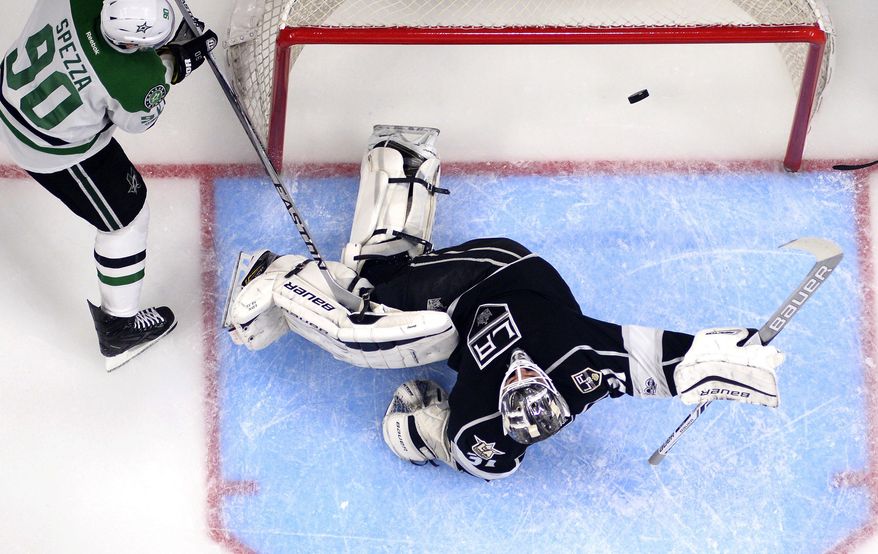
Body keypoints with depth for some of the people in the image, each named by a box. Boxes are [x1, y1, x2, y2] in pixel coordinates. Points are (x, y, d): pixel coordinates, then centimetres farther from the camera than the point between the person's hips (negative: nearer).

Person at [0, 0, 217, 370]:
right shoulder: (141, 79, -37)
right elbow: (135, 121, -14)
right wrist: (174, 65, -10)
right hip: (52, 151, -6)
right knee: (127, 218, 13)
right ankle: (120, 328, 28)